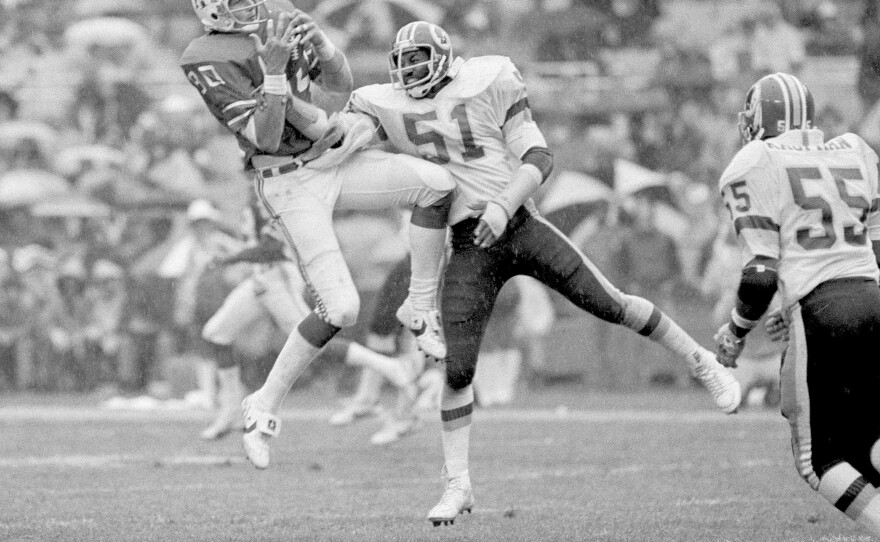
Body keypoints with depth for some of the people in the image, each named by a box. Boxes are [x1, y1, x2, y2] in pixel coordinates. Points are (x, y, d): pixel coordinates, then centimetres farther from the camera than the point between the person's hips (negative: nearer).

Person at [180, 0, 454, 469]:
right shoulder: (207, 61, -15)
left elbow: (342, 83, 10)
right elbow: (265, 138, -20)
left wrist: (321, 47, -11)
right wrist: (273, 71, -31)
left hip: (329, 160, 6)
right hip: (288, 184, -6)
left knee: (437, 182, -17)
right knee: (341, 310, -14)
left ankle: (421, 307, 1)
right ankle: (264, 408, 3)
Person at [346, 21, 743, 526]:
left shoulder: (489, 83, -5)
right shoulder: (386, 106, 4)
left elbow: (538, 158, -10)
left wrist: (502, 205, -24)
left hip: (519, 225, -2)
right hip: (469, 248, 2)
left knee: (610, 304, -2)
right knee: (456, 370, -6)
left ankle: (703, 363, 19)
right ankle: (458, 486, 4)